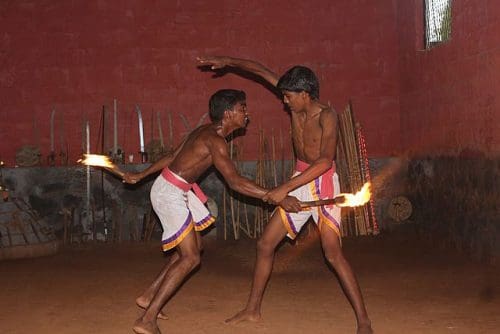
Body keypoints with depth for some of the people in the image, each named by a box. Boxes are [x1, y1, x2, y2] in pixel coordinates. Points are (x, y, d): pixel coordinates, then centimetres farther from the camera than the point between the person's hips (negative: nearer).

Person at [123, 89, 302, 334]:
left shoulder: (207, 132, 11)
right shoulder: (214, 140, -19)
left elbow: (172, 157, 19)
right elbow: (235, 182, -26)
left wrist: (140, 175, 27)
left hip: (176, 191, 10)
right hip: (170, 193, -10)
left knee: (194, 247, 16)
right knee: (190, 258, -9)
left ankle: (149, 296, 24)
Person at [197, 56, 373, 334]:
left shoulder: (326, 116, -19)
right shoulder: (296, 106, 0)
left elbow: (325, 160, -30)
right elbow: (262, 71, 10)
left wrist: (285, 188, -31)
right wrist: (227, 62, 8)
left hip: (323, 185, -7)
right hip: (299, 184, 7)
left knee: (333, 254, -16)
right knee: (265, 244, 7)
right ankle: (252, 310, 21)